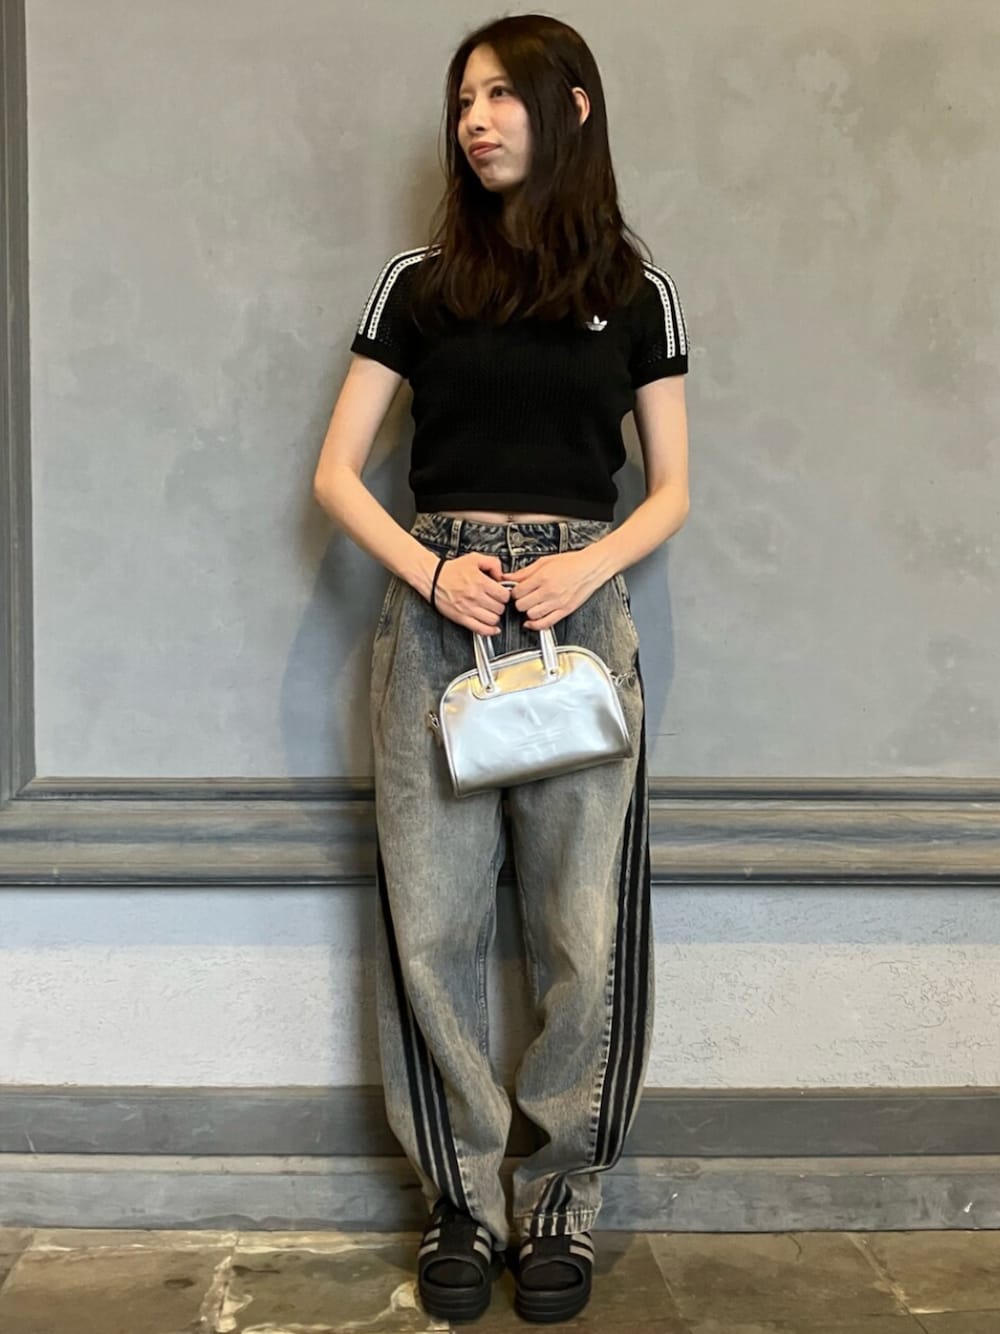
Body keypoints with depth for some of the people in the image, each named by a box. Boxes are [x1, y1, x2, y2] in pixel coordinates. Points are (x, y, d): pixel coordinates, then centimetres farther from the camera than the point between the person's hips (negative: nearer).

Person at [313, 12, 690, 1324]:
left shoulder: (637, 292, 8)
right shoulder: (420, 281, 8)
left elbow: (671, 490, 11)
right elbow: (337, 472, 6)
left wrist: (592, 565, -9)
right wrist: (431, 571, -11)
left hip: (579, 608, 0)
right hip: (437, 608, 1)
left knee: (588, 930, -1)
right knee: (430, 922, 1)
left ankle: (564, 1198, 17)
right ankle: (464, 1199, 16)